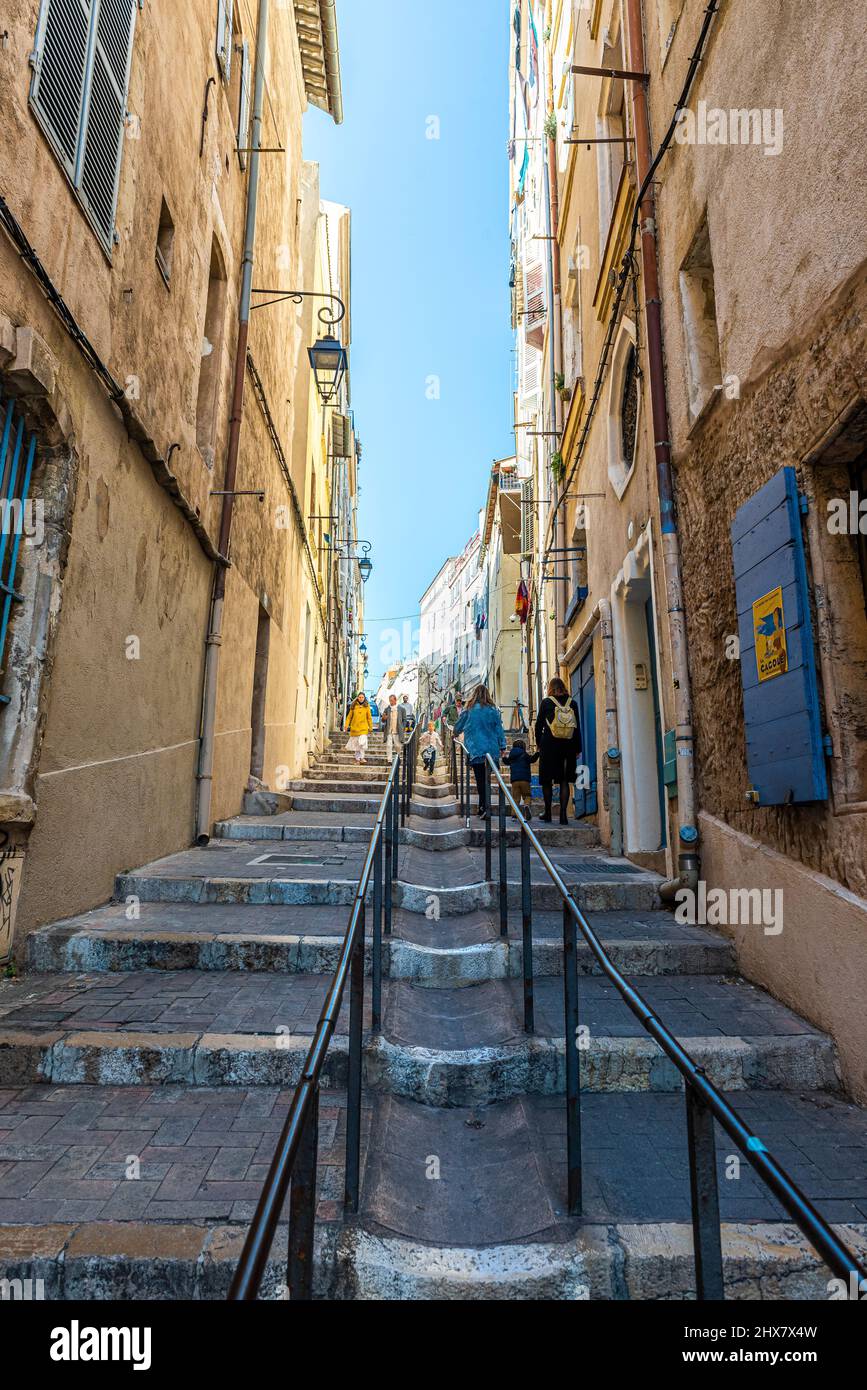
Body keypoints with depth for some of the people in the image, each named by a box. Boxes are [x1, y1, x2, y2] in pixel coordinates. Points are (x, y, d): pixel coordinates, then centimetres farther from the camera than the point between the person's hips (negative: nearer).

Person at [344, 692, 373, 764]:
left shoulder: (367, 706, 2)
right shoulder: (353, 706, 3)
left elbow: (369, 718, 6)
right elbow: (349, 716, 6)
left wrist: (370, 728, 6)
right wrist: (346, 725, -4)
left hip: (363, 728, -2)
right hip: (354, 728, 2)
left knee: (362, 743, -16)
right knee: (355, 744, 7)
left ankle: (362, 757, -5)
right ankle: (357, 758, 18)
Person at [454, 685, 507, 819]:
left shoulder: (469, 710, 1)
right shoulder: (492, 710, 1)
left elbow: (458, 726, 14)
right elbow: (499, 729, 2)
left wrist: (456, 735, 35)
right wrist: (502, 746, 8)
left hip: (475, 749, -1)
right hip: (491, 749, 1)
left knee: (480, 779, 0)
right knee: (486, 778, 8)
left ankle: (484, 808, -10)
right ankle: (483, 807, 11)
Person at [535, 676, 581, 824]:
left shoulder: (546, 702, -3)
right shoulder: (572, 703, 3)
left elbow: (539, 724, 1)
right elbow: (577, 727, 5)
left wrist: (538, 743, 15)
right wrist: (578, 749, 11)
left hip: (549, 745, -2)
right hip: (568, 746, 2)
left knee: (547, 780, 9)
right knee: (564, 781, 5)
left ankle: (548, 813, 14)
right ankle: (563, 814, -3)